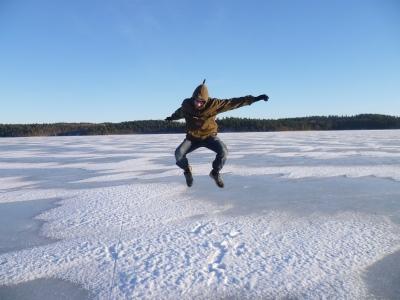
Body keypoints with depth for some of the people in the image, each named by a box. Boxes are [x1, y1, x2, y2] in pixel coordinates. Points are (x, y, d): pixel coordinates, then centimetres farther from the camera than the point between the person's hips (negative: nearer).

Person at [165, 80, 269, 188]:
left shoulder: (213, 104, -19)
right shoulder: (186, 104, -12)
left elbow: (233, 102, -19)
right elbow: (179, 112, 13)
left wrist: (254, 99, -21)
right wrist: (172, 117, 36)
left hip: (209, 136, -1)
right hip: (192, 137, 1)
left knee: (223, 151, -27)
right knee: (178, 154, -23)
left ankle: (215, 173, 3)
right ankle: (186, 169, 13)